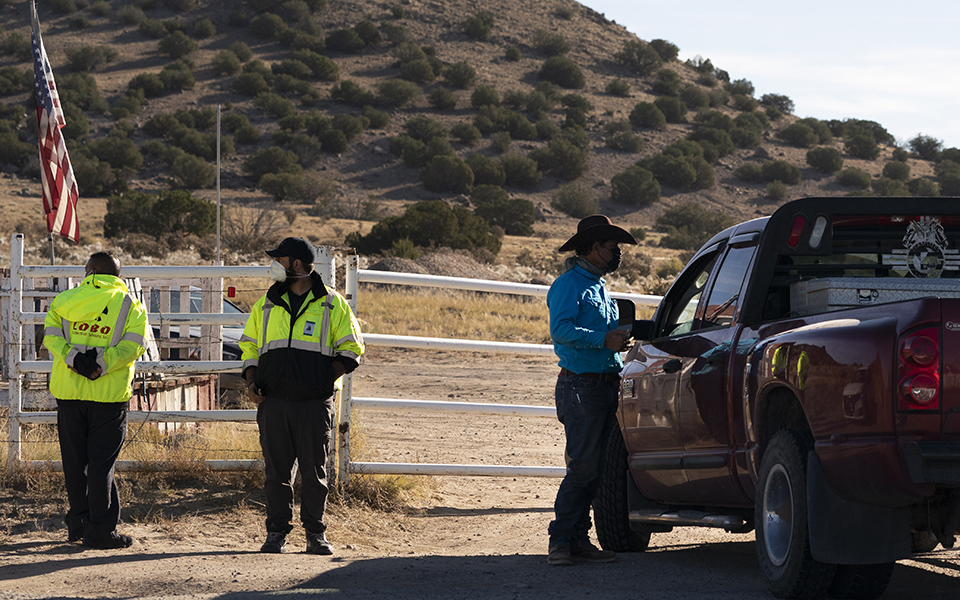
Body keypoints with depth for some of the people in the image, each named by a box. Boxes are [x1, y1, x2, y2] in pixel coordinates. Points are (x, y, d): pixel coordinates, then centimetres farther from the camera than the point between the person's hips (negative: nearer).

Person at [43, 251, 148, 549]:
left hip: (68, 391, 2)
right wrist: (100, 365, -17)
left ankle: (78, 524, 19)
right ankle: (100, 530, -4)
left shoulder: (64, 300, 9)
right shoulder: (131, 306, 2)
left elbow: (51, 335, -5)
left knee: (75, 461, 12)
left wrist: (74, 359, -15)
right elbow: (132, 345, -11)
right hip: (108, 394, -2)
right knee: (102, 462, -1)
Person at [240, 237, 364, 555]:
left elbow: (351, 349, 5)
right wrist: (252, 383, 3)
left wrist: (326, 379, -7)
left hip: (314, 403, -2)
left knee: (314, 472, 0)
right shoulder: (267, 303, 13)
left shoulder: (331, 304, 3)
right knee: (276, 470, 2)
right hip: (273, 402, 3)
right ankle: (276, 533, 7)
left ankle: (316, 534, 8)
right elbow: (249, 345, 20)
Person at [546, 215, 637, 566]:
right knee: (582, 468, -12)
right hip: (581, 386, -9)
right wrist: (603, 339, -26)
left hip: (605, 386, 9)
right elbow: (560, 329, -21)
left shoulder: (599, 286, 22)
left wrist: (618, 338, 15)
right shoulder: (570, 284, -8)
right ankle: (560, 541, -8)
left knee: (594, 469, 8)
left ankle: (578, 540, 11)